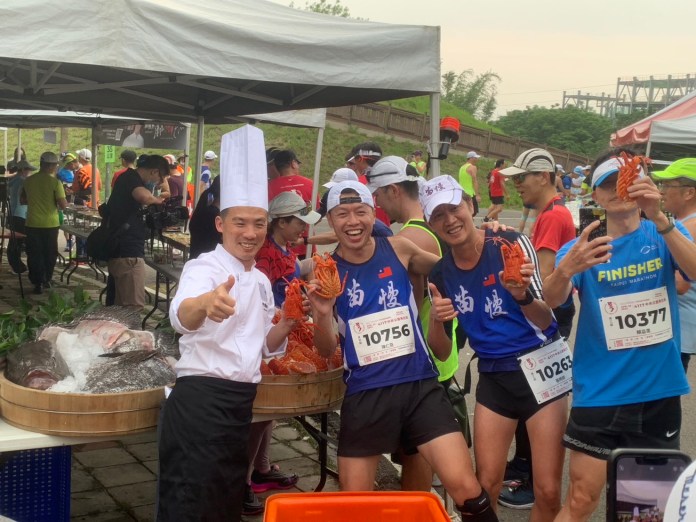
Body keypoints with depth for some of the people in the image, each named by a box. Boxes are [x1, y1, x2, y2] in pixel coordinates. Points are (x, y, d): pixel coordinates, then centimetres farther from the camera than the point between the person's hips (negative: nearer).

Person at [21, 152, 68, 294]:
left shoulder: (28, 180, -1)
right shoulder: (55, 182, -13)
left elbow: (22, 200, 12)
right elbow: (63, 205, -16)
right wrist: (65, 201, 6)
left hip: (32, 224, 2)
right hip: (50, 224, -2)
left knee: (34, 254, 8)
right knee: (50, 253, 16)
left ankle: (38, 283, 4)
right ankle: (47, 280, 26)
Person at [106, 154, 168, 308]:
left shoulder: (128, 178, 19)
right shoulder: (131, 178, -11)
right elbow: (145, 197, -33)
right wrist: (158, 200, -12)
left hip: (121, 251, 11)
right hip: (128, 254, -11)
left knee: (119, 306, 16)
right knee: (133, 307, -11)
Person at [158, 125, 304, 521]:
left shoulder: (261, 281, 14)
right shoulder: (204, 267, -11)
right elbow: (182, 317, -34)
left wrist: (289, 322, 1)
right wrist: (206, 303, -57)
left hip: (240, 403, 8)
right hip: (200, 400, -8)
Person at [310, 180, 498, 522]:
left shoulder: (399, 249, 1)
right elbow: (327, 351, 3)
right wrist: (321, 314, -17)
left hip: (419, 385, 0)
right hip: (364, 395, 0)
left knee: (466, 489, -8)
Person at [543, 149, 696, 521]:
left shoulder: (666, 234, 0)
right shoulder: (580, 247, -1)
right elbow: (552, 300, -19)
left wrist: (659, 218, -34)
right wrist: (567, 268, -42)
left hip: (659, 392, 2)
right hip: (600, 395, -1)